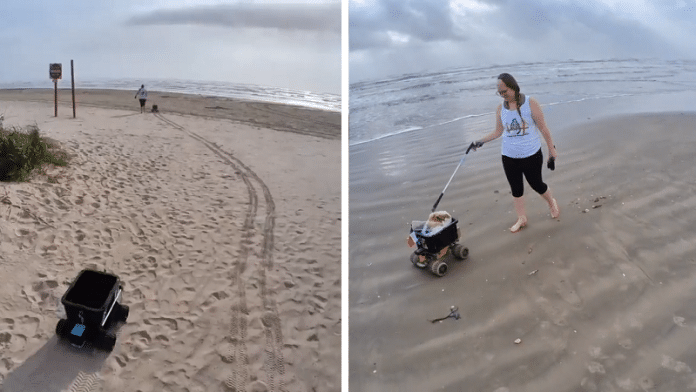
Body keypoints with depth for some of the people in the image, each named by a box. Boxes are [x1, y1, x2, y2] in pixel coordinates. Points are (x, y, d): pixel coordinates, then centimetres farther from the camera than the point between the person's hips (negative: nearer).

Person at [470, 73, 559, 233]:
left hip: (531, 155, -3)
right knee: (516, 189, 11)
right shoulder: (501, 108, -1)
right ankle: (521, 219, 28)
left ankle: (551, 202, 43)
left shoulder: (530, 103, -11)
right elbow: (498, 131, 9)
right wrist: (481, 141, -2)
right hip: (509, 157, 3)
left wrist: (552, 149, -4)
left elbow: (543, 128, -6)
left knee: (536, 184, 10)